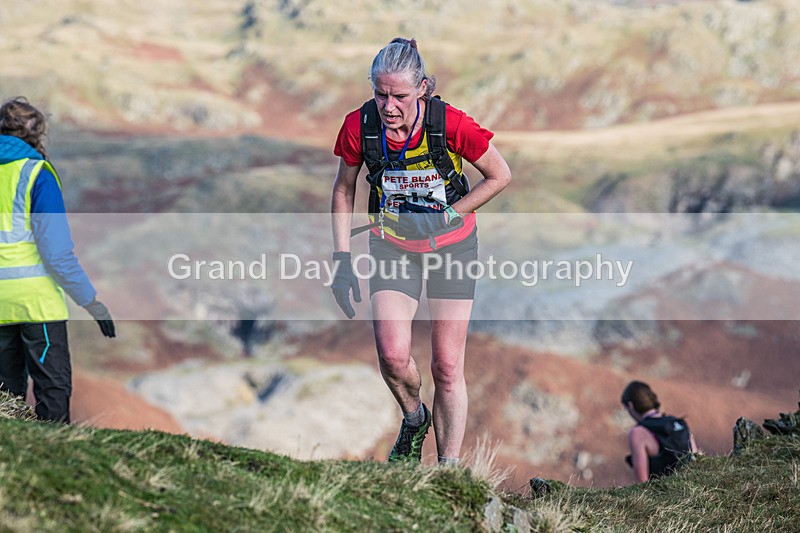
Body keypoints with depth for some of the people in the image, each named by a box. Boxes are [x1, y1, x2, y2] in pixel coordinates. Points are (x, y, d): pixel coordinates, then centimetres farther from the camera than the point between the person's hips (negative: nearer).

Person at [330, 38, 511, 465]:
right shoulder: (359, 126, -15)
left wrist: (446, 216, -11)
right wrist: (342, 260, -3)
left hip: (451, 242, -1)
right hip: (392, 243, 1)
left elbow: (500, 176, -7)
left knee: (447, 366, -2)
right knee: (392, 354, -17)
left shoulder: (450, 124, -22)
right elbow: (343, 190, 2)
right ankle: (414, 419, 15)